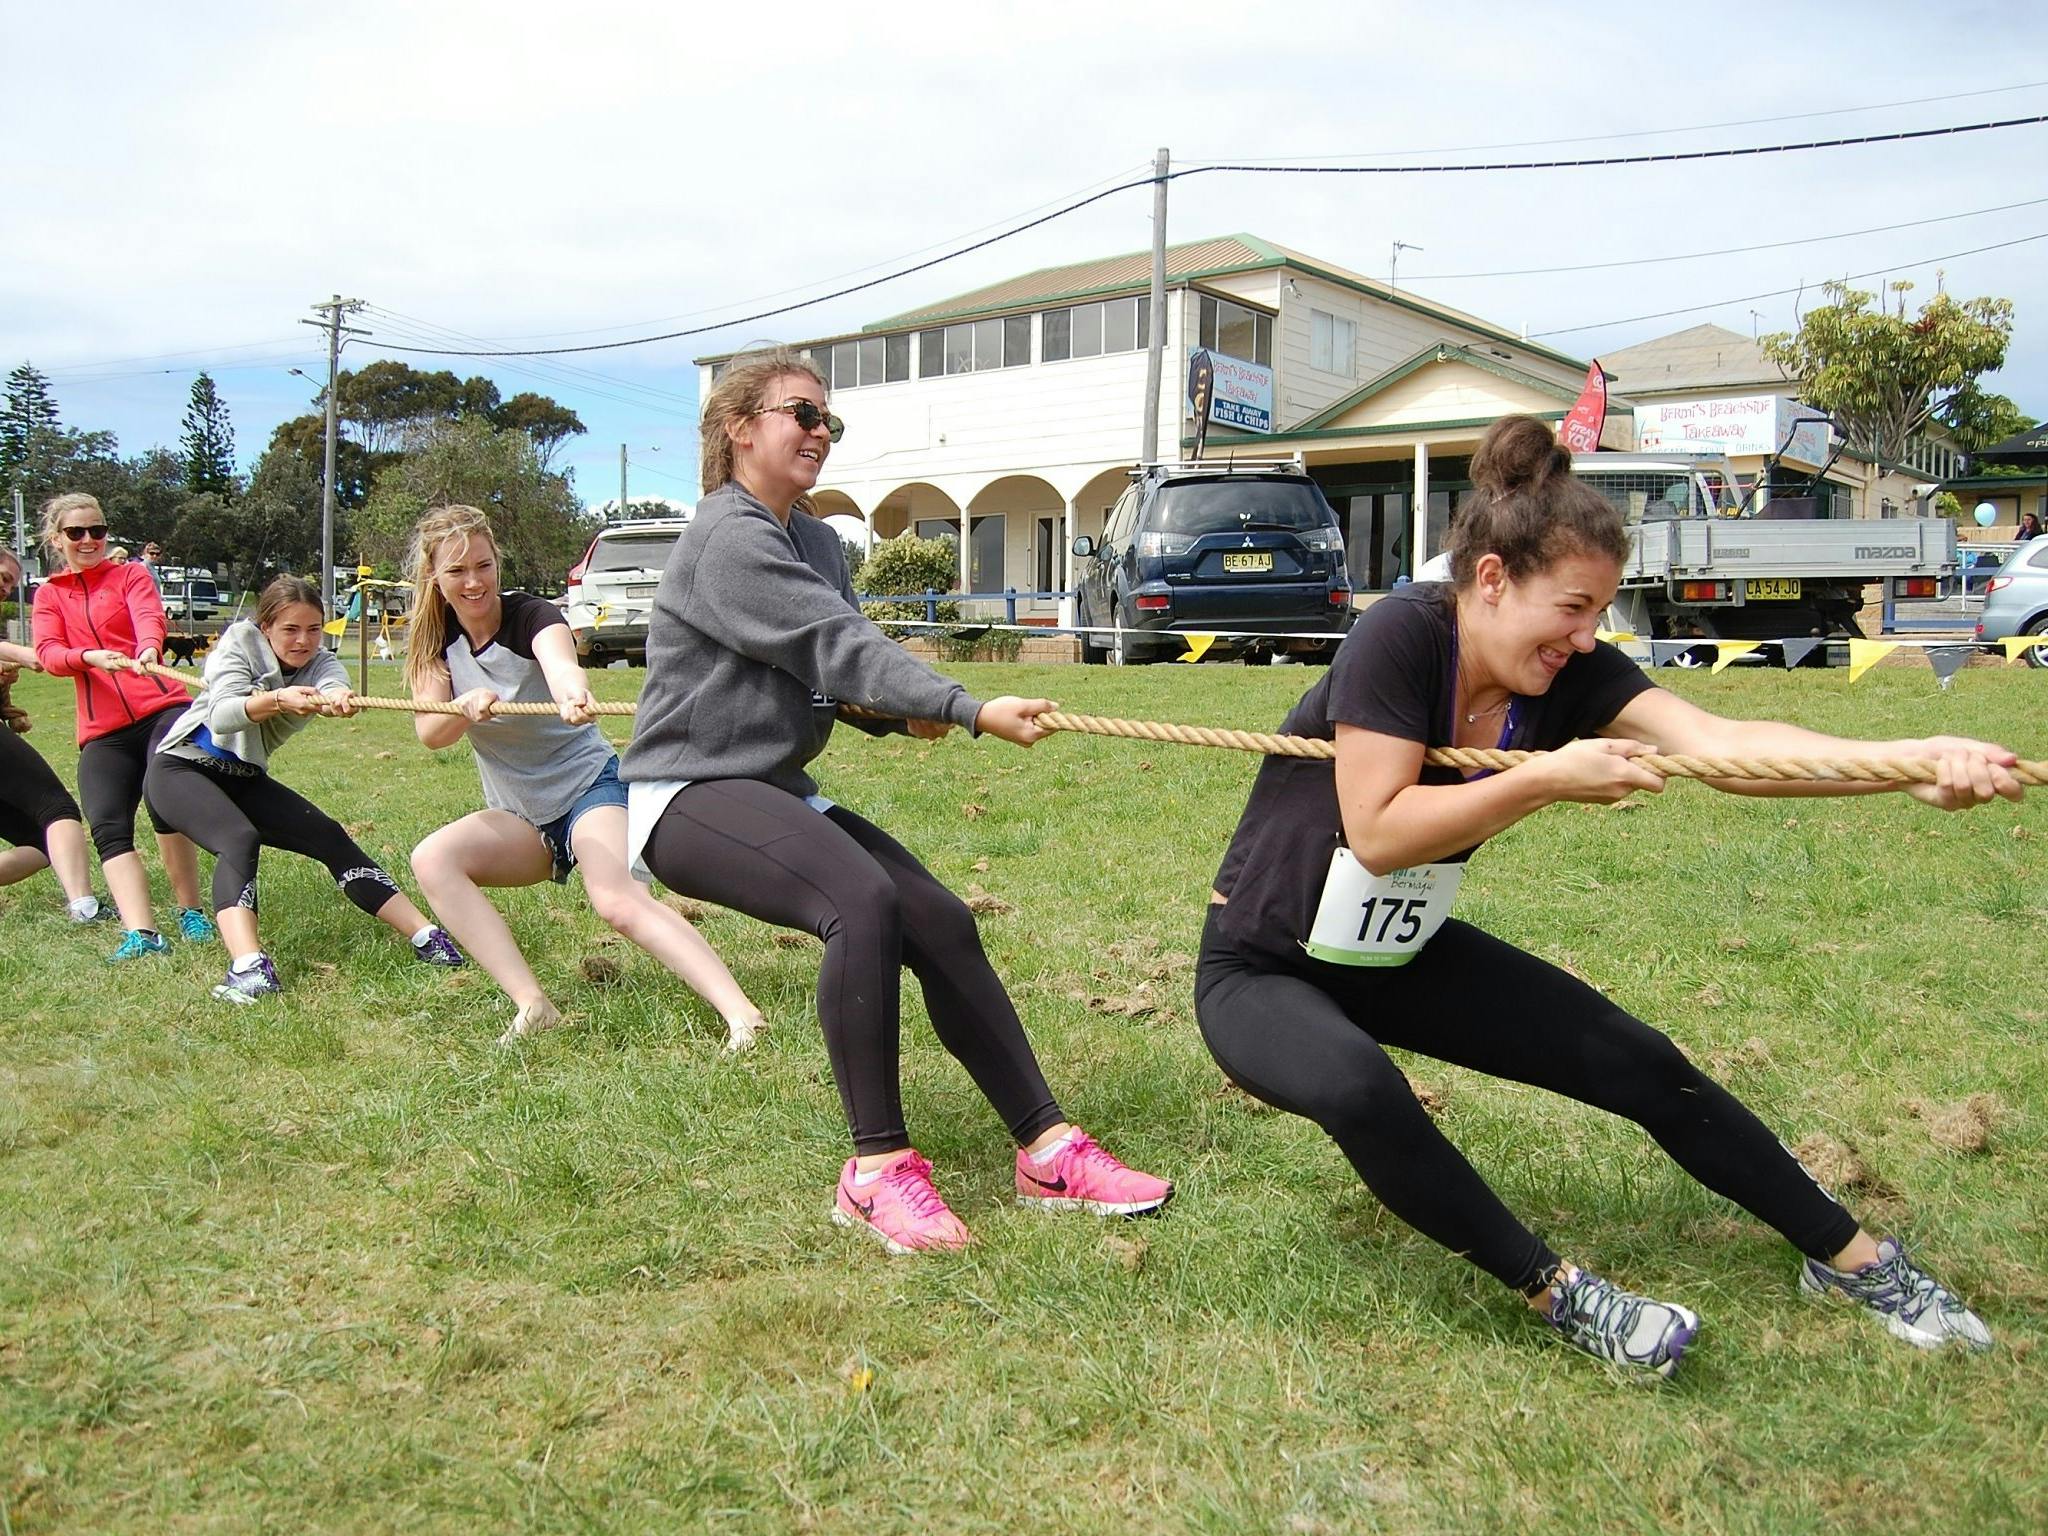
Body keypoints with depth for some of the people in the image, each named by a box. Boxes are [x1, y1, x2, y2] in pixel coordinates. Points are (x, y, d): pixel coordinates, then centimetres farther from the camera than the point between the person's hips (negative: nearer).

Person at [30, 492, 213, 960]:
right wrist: (90, 656, -20)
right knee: (107, 826, -15)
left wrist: (148, 647, -32)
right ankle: (141, 933, -23)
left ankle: (191, 912, -3)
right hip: (101, 731, 3)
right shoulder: (48, 595, 20)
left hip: (161, 708, -2)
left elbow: (150, 617, -8)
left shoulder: (129, 575, 14)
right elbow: (48, 655, 2)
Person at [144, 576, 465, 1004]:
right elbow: (221, 715, -32)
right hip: (182, 768, -5)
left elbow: (334, 683, -30)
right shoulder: (239, 642, -15)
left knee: (331, 838, -10)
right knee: (239, 839, -32)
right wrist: (275, 700, -51)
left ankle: (425, 936, -10)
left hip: (243, 779, 5)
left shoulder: (319, 662, -4)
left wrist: (338, 697, -55)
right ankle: (246, 966, -49)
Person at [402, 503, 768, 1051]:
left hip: (589, 785, -6)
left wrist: (571, 691, -64)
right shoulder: (435, 638, 0)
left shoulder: (531, 615, -15)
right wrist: (466, 706, -37)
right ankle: (532, 1007, -25)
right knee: (431, 860, -21)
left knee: (619, 901, -31)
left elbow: (559, 660, -40)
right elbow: (429, 733, -13)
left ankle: (742, 1016, -42)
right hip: (519, 818, 6)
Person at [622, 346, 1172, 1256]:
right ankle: (877, 1171, -23)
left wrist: (907, 711, -11)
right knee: (862, 899, -33)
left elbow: (838, 663, 12)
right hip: (689, 795, -9)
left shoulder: (816, 540, 14)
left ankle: (1045, 1151, 0)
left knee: (940, 923, -6)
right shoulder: (730, 539, -15)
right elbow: (837, 647, -24)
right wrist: (975, 712, -31)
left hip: (779, 791, 9)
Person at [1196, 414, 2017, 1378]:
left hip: (1405, 957, 6)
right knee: (1359, 1086, -38)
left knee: (1639, 1065, 3)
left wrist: (1913, 762, -40)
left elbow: (1719, 741, -26)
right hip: (1261, 972, -6)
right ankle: (1559, 1297, -17)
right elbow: (1378, 833, -31)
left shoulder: (1572, 678, -11)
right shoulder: (1402, 637, -27)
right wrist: (1549, 779, -33)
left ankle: (1852, 1259, 23)